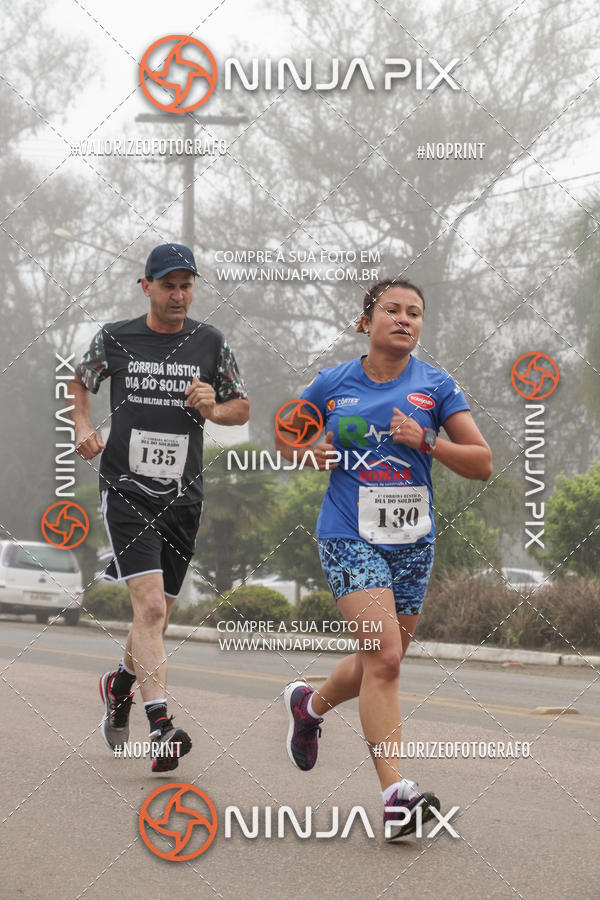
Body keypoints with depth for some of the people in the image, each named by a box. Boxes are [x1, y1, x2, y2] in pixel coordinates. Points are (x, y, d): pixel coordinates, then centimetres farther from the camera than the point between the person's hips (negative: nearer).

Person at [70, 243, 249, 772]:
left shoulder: (210, 343, 4)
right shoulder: (115, 339, 1)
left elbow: (242, 409, 13)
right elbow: (81, 380, 20)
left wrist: (212, 408, -8)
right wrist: (83, 426, 4)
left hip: (182, 497, 3)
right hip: (126, 490, -3)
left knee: (157, 615, 13)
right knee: (150, 604, -19)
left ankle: (121, 683, 43)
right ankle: (161, 727, -24)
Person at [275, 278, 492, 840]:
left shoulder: (436, 386, 3)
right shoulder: (333, 384, 2)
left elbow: (482, 463, 0)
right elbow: (285, 437, 17)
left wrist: (425, 441, -15)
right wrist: (311, 453, -4)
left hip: (413, 541, 3)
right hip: (350, 538, -3)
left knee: (380, 662, 14)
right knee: (385, 655, -19)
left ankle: (310, 704, 46)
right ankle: (397, 795, -21)